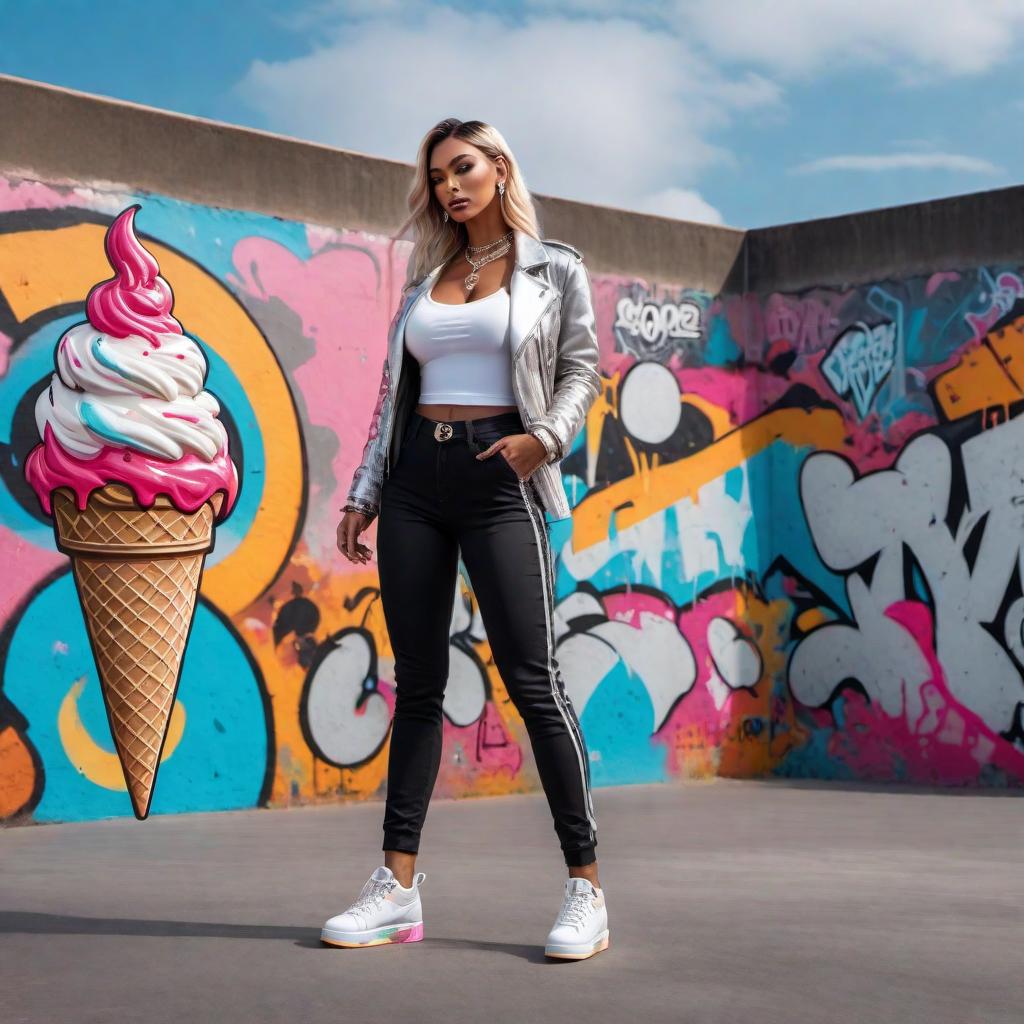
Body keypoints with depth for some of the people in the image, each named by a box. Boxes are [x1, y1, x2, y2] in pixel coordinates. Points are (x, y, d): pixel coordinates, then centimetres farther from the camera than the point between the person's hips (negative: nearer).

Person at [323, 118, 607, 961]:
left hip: (497, 477, -4)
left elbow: (580, 372, 4)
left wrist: (546, 438, -16)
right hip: (414, 479, 5)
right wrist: (364, 494, 10)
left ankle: (586, 888, -5)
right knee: (417, 682, 4)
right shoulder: (425, 279, 18)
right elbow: (395, 393, 17)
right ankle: (399, 888, 6)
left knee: (533, 679, -11)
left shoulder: (555, 268, 7)